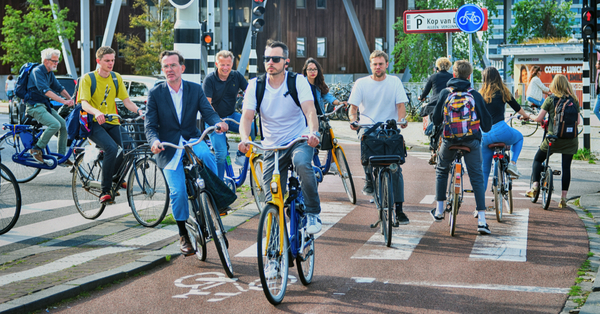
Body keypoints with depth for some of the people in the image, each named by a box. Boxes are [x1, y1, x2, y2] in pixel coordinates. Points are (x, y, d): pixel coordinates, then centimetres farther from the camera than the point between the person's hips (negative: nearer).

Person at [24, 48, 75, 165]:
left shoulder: (50, 73, 13)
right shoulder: (37, 71, -16)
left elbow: (59, 88, 16)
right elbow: (45, 90, -28)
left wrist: (71, 100, -1)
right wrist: (63, 101, -35)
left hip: (45, 106, 9)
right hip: (35, 106, -9)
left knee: (64, 125, -3)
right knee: (55, 124, -27)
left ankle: (61, 157, 4)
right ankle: (36, 149, -11)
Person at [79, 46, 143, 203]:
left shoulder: (116, 78, 11)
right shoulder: (88, 78, -4)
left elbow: (127, 101, 6)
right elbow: (84, 103, -15)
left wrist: (139, 111, -14)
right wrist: (96, 112, -37)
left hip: (112, 123, 5)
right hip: (94, 123, -5)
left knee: (120, 154, -6)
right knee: (112, 149, -29)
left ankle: (115, 180, 30)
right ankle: (105, 190, -21)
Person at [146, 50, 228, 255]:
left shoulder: (195, 89, 6)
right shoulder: (155, 94, 2)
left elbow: (208, 112, -3)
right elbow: (150, 125, -2)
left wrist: (218, 123, -27)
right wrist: (154, 140, -25)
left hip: (192, 140, 1)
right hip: (169, 148, -1)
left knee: (206, 154, -36)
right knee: (178, 192, -15)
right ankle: (183, 235, 6)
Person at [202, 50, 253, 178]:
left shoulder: (236, 76, -1)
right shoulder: (210, 79, -11)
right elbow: (207, 104, -16)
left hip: (231, 116, 3)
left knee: (251, 127, -28)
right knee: (221, 154, -17)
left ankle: (240, 155, -4)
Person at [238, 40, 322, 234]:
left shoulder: (298, 81, -9)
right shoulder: (255, 85, -4)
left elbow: (310, 111, -21)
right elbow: (246, 116, -12)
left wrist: (313, 132, -43)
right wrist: (245, 138, -34)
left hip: (299, 140, -2)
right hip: (272, 146, 2)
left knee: (302, 163, -36)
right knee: (272, 200, -3)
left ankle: (313, 214, -20)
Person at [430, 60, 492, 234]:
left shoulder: (445, 93, 1)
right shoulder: (475, 95, 1)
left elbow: (436, 119, 4)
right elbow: (486, 122, 3)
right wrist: (485, 129, 24)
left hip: (449, 140, 1)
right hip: (472, 141, -1)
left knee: (441, 171, 25)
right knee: (477, 178, 3)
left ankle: (439, 211, 27)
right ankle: (481, 221, -6)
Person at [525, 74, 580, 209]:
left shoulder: (550, 99, -4)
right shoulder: (574, 100, 5)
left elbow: (539, 118, -4)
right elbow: (578, 121, 7)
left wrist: (529, 116, 16)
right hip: (571, 139, 3)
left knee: (538, 159, 16)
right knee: (566, 166, 9)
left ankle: (535, 185, 2)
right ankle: (563, 197, 6)